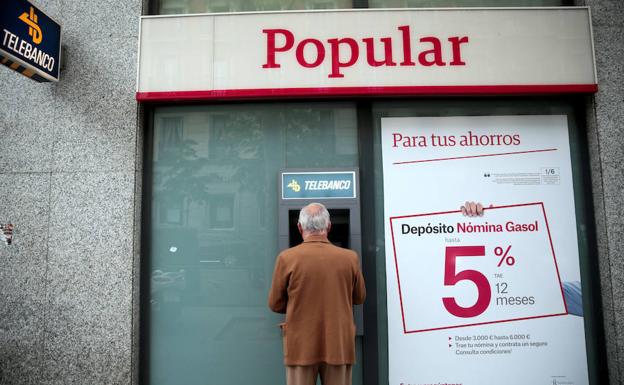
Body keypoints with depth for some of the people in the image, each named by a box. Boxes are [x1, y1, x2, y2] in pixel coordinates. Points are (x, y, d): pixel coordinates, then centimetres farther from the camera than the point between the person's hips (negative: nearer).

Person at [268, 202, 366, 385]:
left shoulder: (287, 258, -11)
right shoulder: (350, 258, -6)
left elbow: (275, 304, -1)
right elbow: (359, 298, 9)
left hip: (301, 346, -1)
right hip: (339, 345, 1)